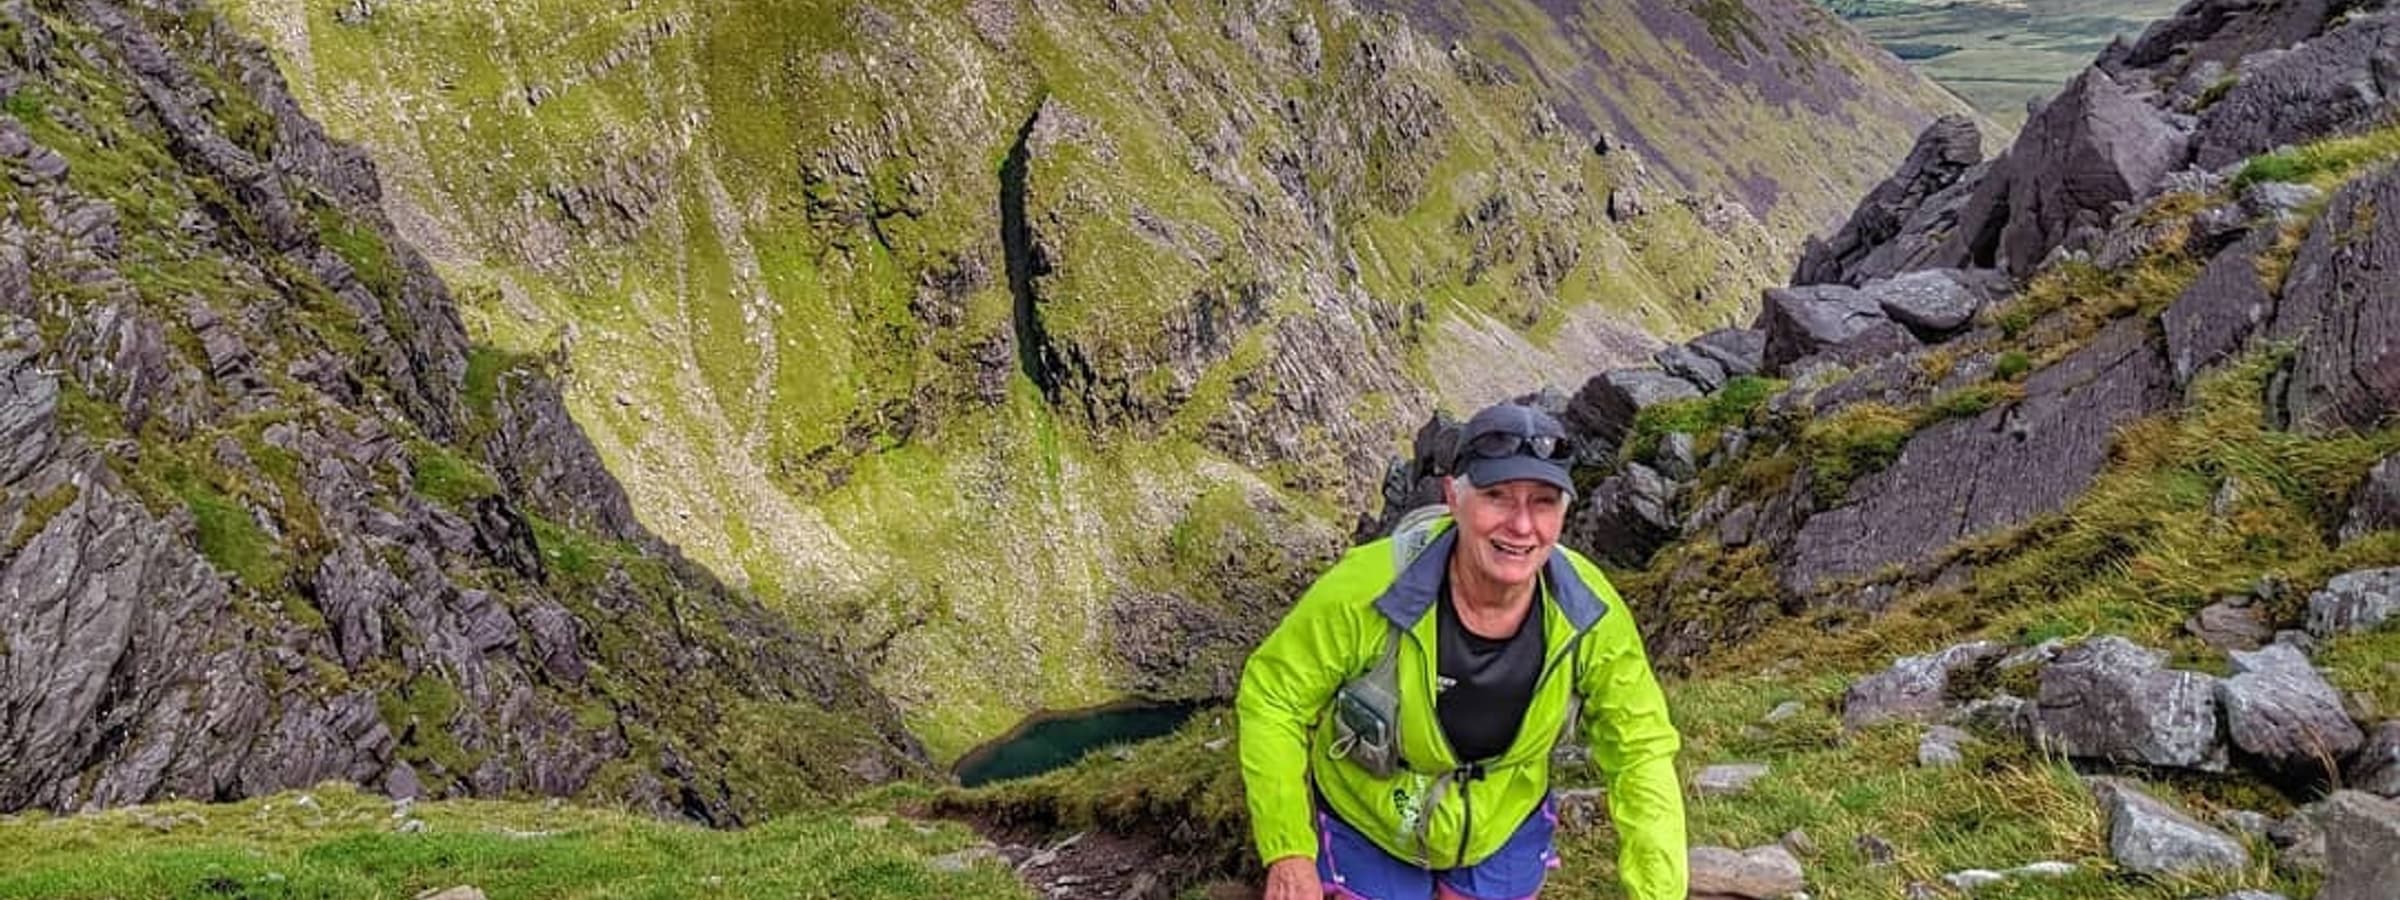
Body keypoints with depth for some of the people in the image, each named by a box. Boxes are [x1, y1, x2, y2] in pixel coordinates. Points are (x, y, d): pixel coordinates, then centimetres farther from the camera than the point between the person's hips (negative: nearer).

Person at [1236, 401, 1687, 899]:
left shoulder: (1588, 613, -25)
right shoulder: (1368, 592, -33)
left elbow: (1642, 754, -13)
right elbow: (1271, 697, -19)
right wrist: (1287, 852, -21)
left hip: (1504, 835, 3)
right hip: (1366, 827, -2)